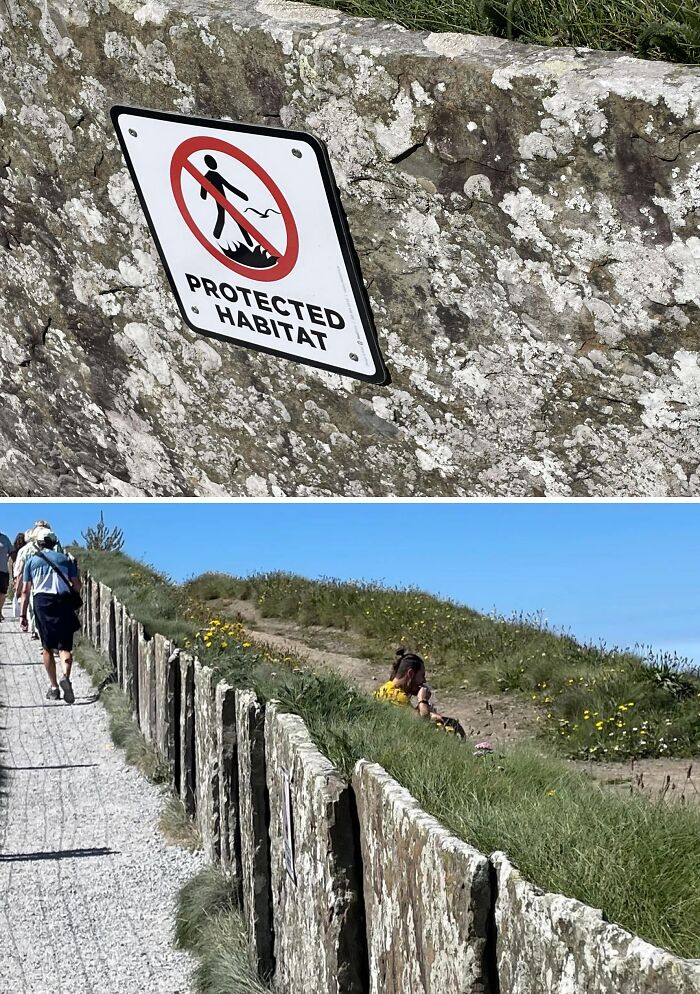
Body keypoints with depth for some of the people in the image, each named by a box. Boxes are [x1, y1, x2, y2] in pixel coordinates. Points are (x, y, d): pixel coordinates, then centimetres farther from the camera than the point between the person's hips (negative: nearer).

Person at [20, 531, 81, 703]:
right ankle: (65, 676, -28)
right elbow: (77, 586, 7)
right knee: (65, 646, -1)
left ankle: (54, 687, 9)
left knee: (47, 648, 10)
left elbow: (25, 591, 6)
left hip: (42, 602, 0)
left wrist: (23, 615, 8)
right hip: (64, 601, 0)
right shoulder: (66, 559, 11)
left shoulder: (31, 561, 10)